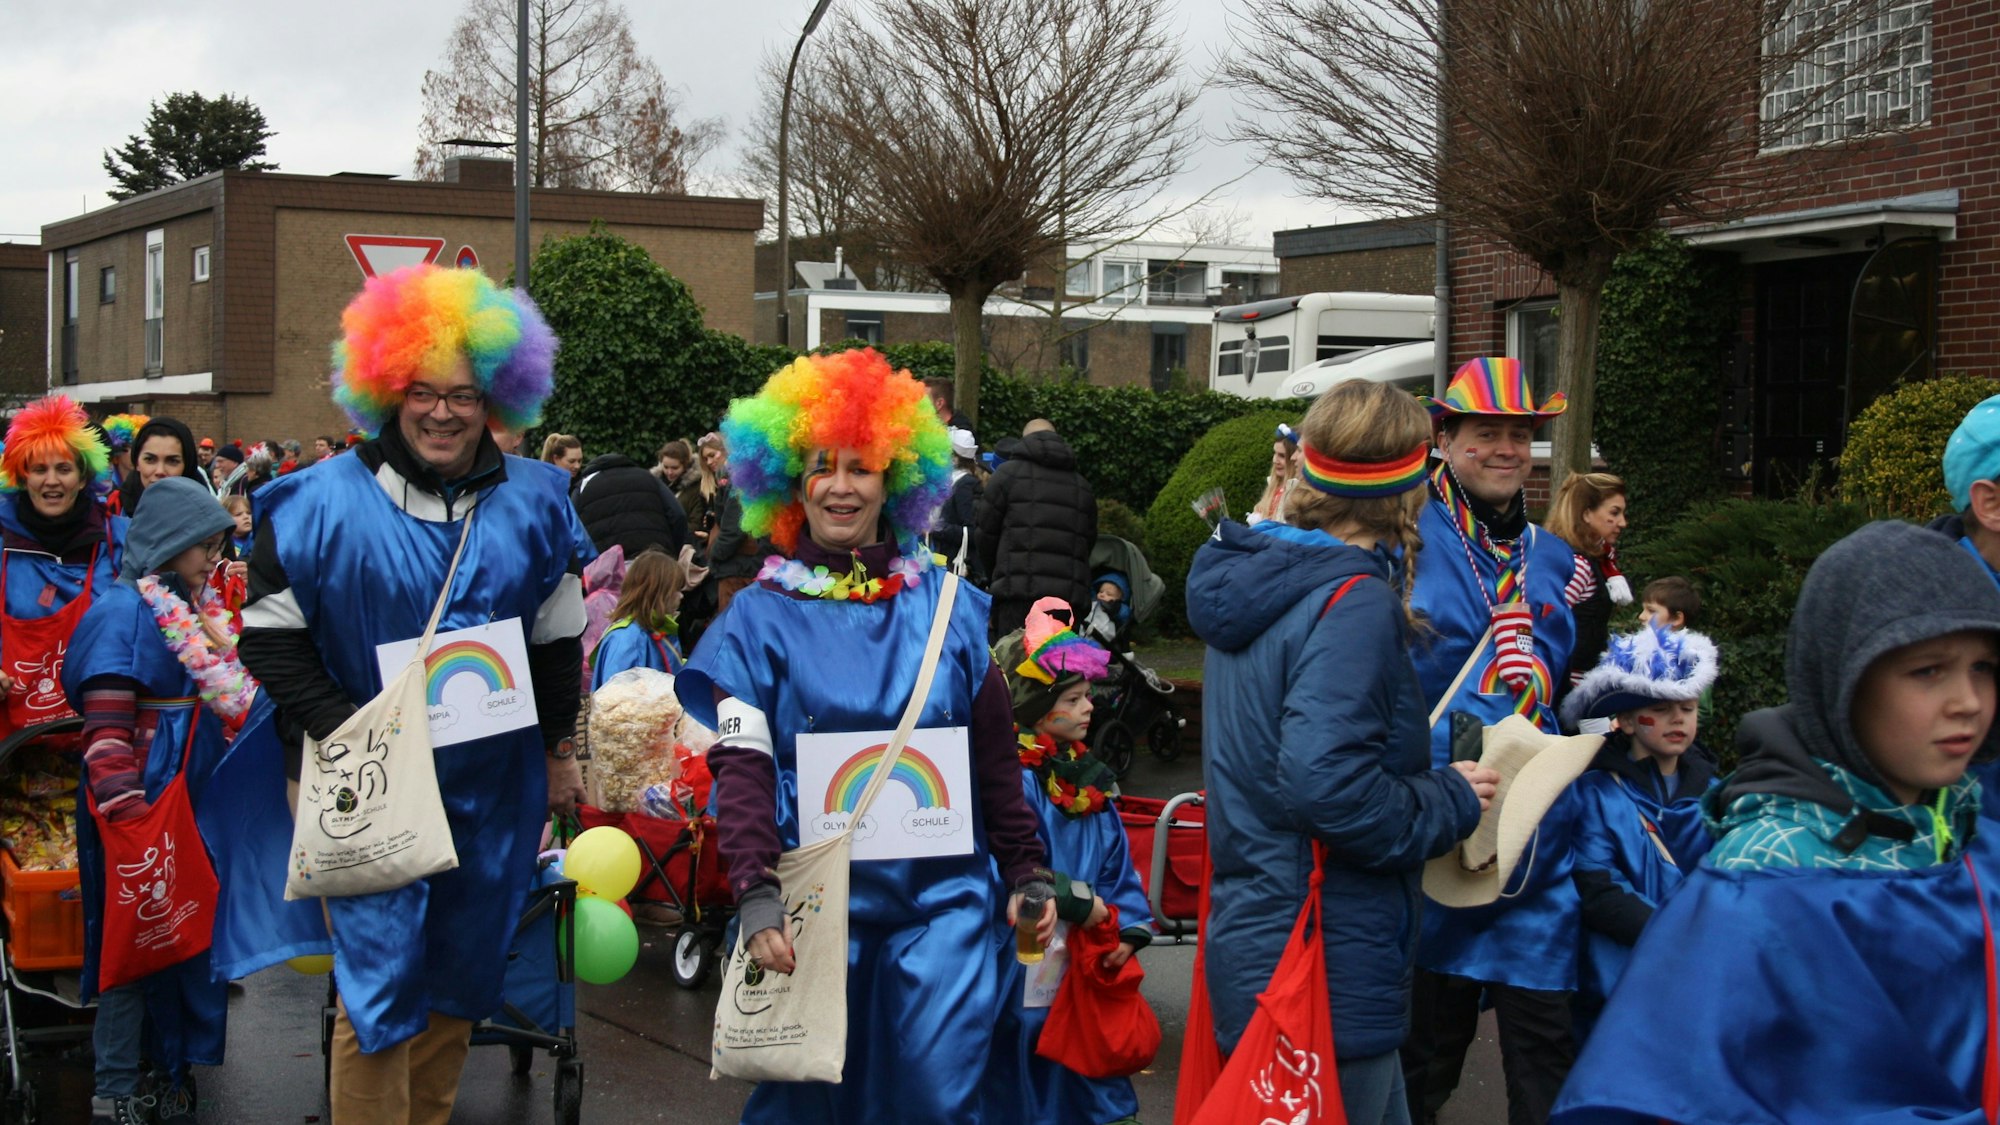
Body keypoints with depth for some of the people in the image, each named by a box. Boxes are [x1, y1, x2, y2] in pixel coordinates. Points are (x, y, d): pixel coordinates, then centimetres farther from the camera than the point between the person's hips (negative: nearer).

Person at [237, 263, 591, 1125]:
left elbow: (558, 641, 12)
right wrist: (345, 735, -12)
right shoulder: (323, 503, -6)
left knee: (459, 971, 13)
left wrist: (557, 749, 13)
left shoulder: (532, 504, 4)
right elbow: (273, 640, -4)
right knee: (380, 976, -5)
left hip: (492, 785, 4)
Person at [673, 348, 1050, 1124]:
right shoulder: (761, 615, 1)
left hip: (943, 895, 1)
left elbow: (996, 757, 10)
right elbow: (741, 768, -6)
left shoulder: (948, 604, 6)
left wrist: (1026, 875, 7)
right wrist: (756, 898, -19)